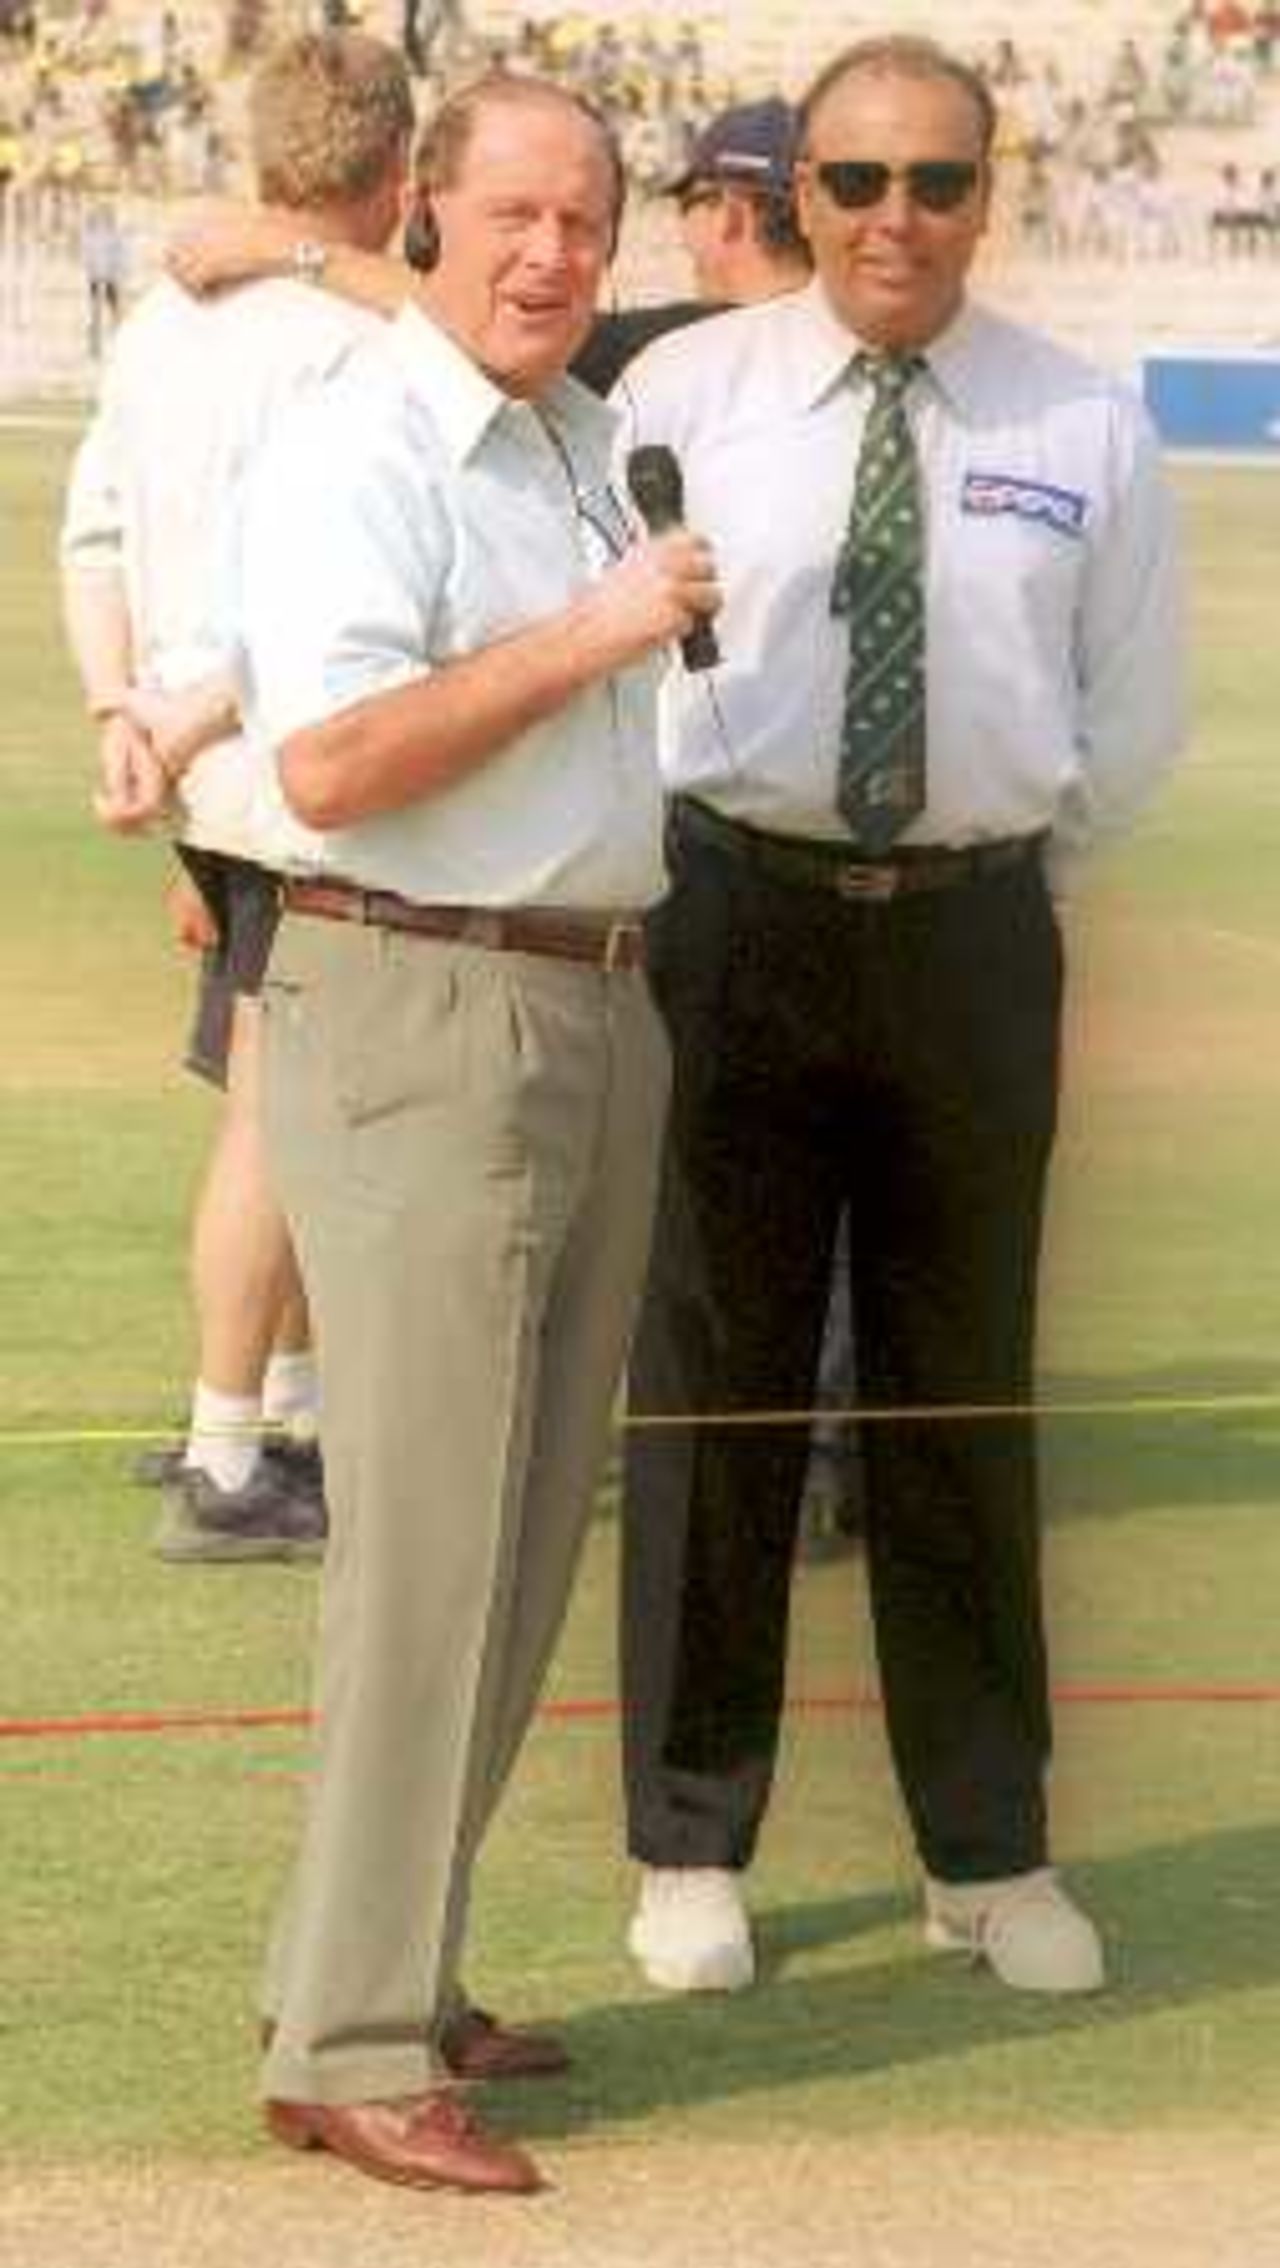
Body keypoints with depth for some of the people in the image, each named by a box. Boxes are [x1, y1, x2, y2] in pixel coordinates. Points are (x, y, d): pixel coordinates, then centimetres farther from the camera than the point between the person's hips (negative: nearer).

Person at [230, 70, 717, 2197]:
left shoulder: (598, 444, 13)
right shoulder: (359, 450, -14)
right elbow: (333, 762, -25)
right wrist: (588, 636, -23)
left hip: (595, 1009, 9)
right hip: (424, 1013, -9)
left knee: (520, 1541, 12)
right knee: (426, 1545, -9)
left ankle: (390, 1972, 20)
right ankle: (349, 2047, -6)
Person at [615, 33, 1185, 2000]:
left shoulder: (1085, 428, 1)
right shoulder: (687, 393, -3)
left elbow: (1135, 714, 10)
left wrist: (1014, 867, 10)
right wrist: (656, 865, 5)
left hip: (971, 933, 1)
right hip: (731, 915, -1)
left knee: (963, 1398, 10)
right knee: (711, 1389, 5)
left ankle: (989, 1853, 21)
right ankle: (691, 1849, 16)